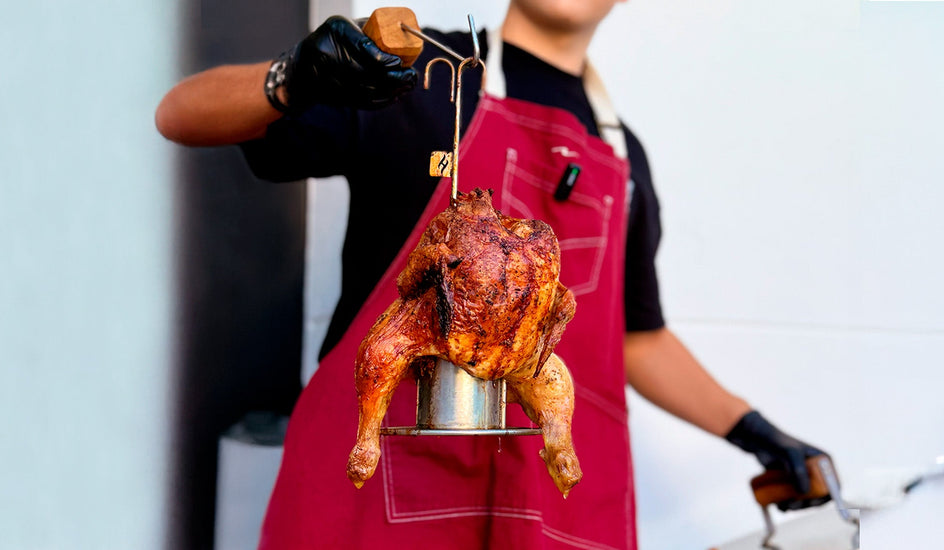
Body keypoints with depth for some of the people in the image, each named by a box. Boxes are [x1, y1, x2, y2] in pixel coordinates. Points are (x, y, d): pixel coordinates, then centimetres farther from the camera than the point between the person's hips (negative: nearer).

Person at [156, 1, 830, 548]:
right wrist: (291, 81, -24)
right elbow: (181, 114, -4)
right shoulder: (408, 74, 1)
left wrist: (749, 427, 14)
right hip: (386, 475, -4)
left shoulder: (624, 156, 16)